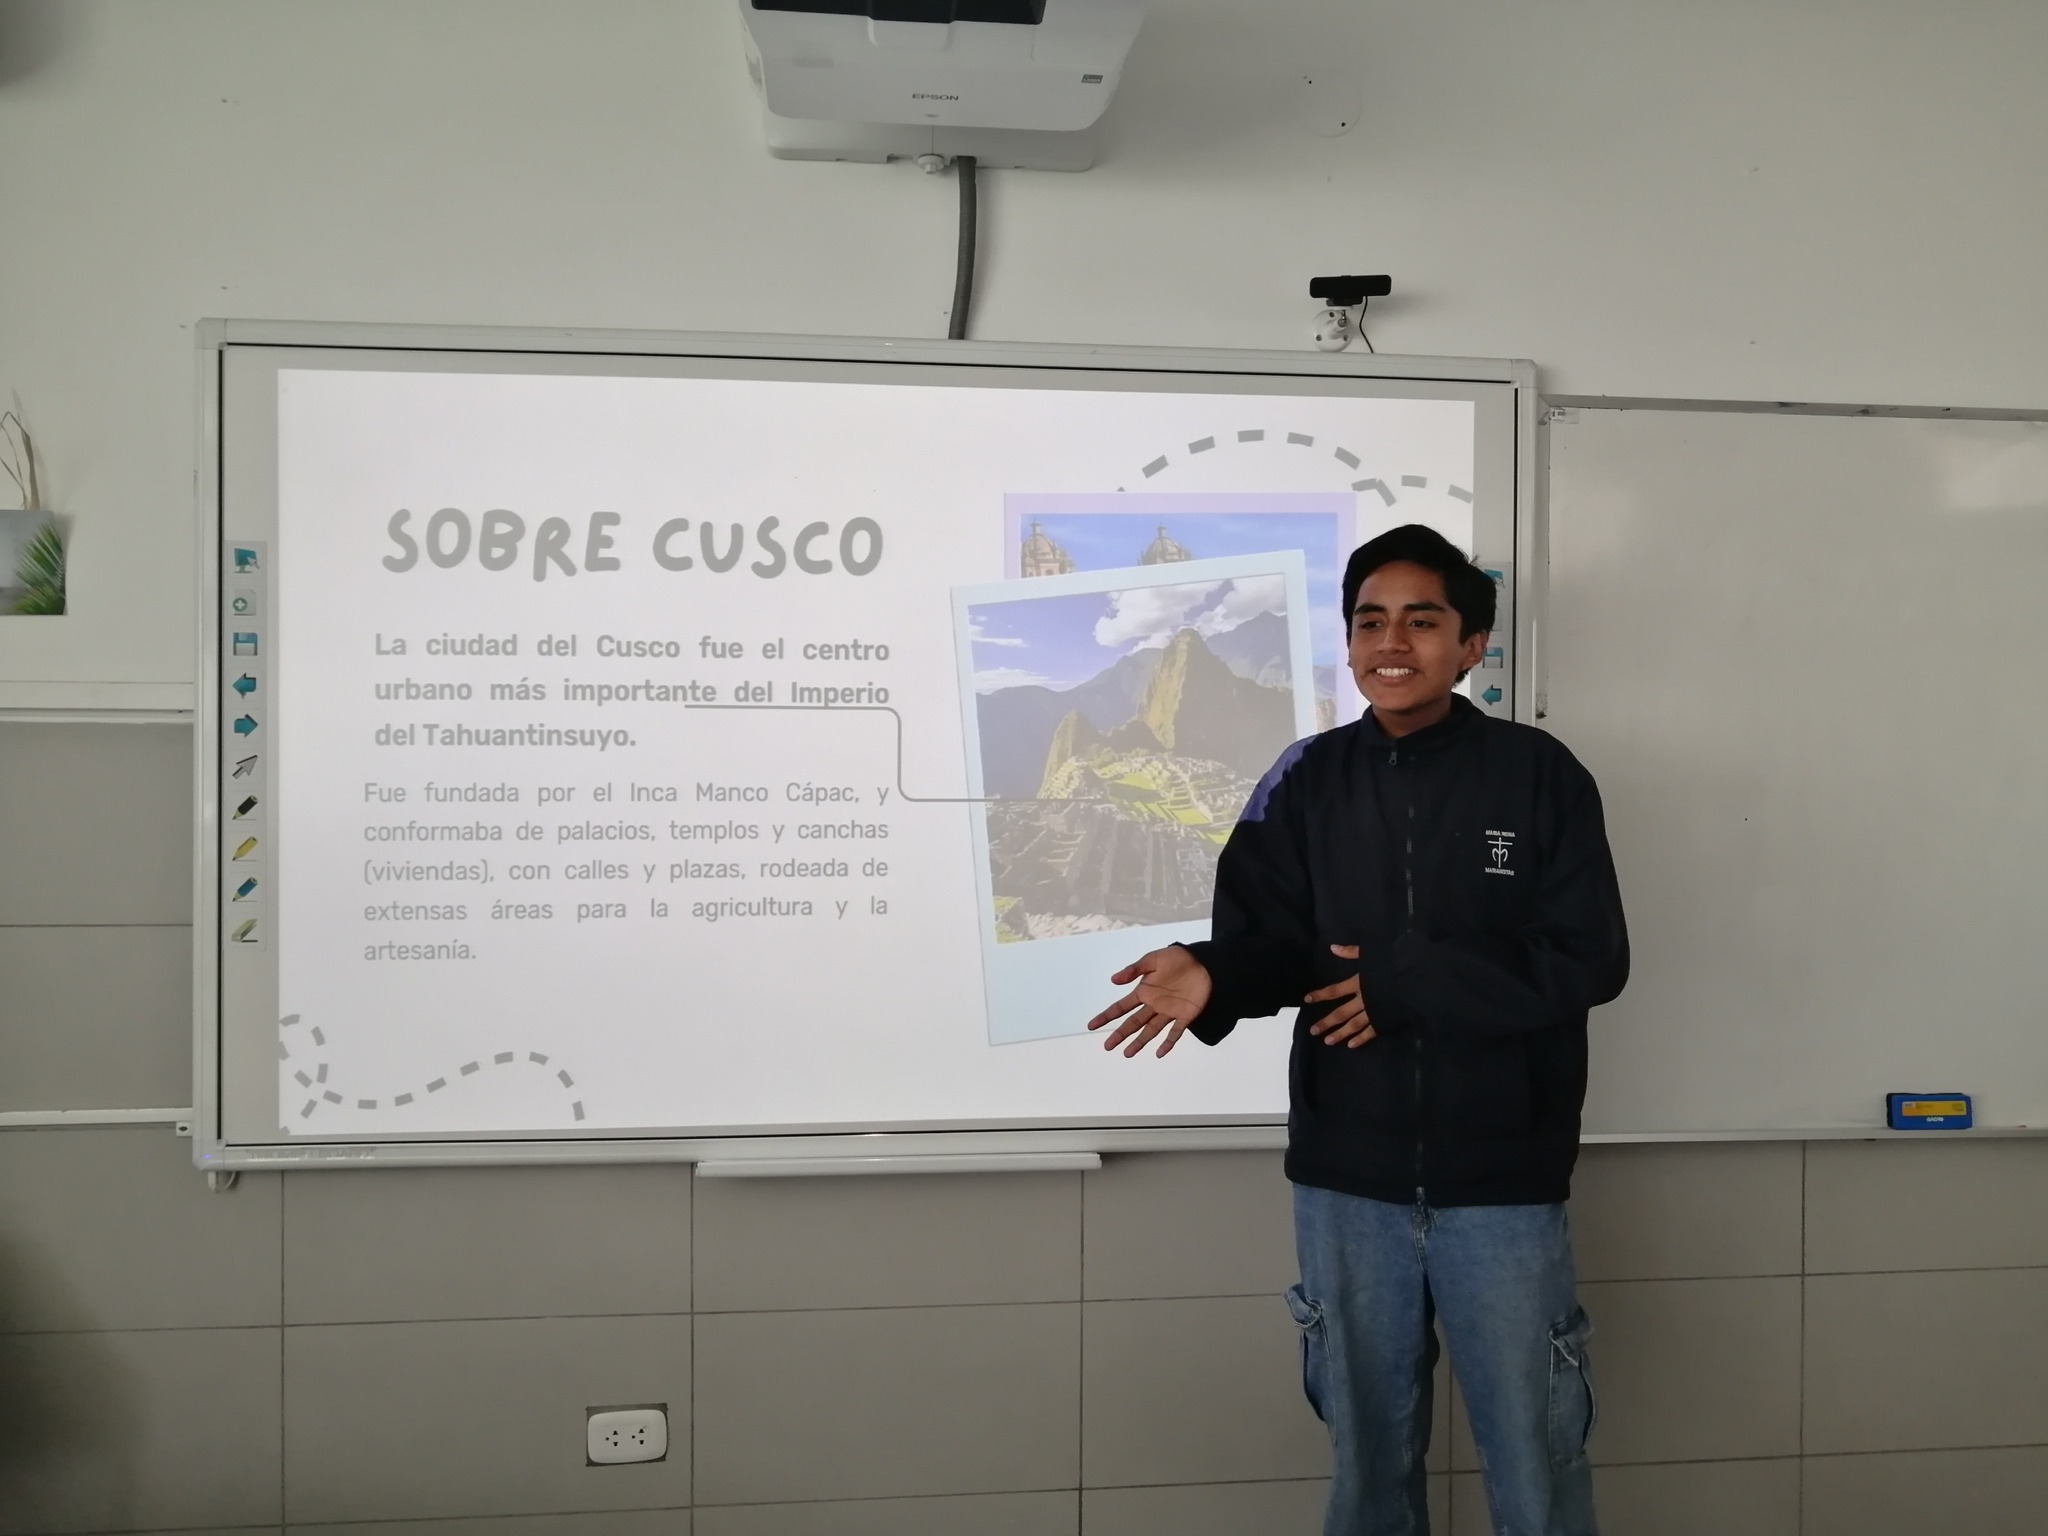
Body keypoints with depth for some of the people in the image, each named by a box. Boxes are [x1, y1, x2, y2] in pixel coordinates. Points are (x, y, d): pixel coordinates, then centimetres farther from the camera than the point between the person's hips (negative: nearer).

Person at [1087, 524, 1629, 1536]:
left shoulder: (1539, 776, -6)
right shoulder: (1307, 783, 1)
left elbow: (1589, 960, -11)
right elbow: (1271, 943, -1)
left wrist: (1410, 979, -17)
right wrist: (1212, 975, -23)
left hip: (1500, 1180, -2)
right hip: (1345, 1178, 3)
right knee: (1366, 1448, 19)